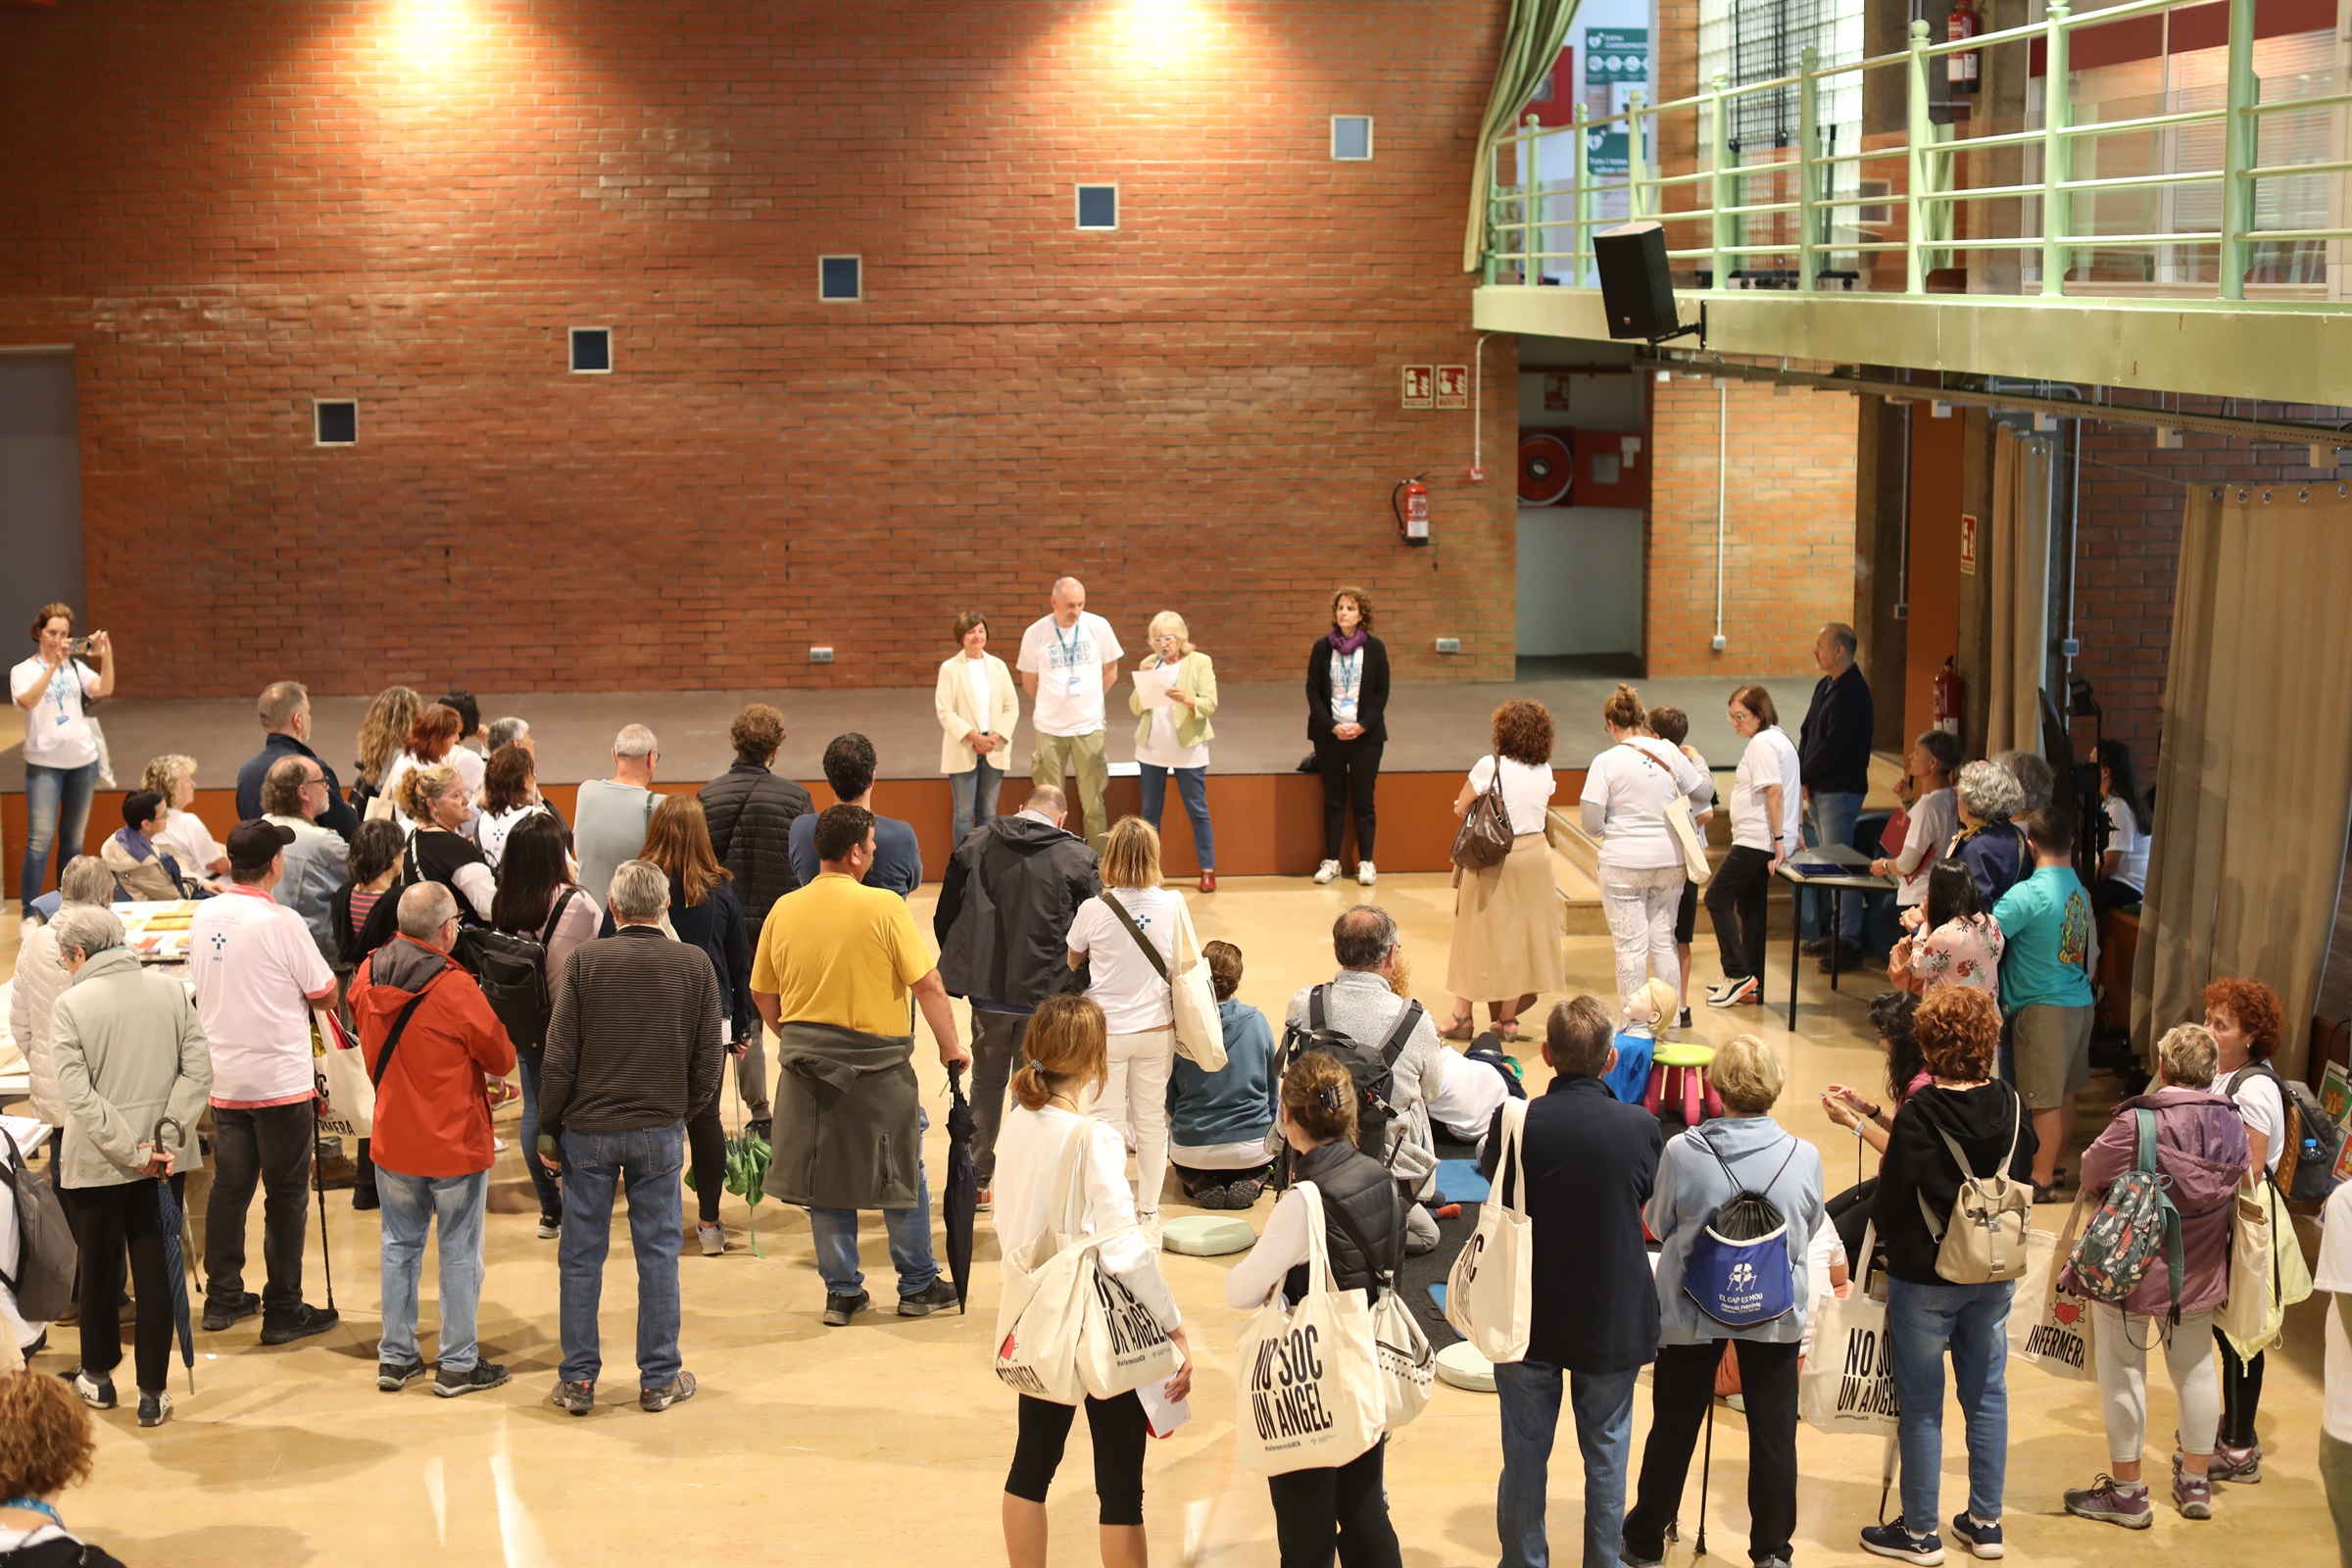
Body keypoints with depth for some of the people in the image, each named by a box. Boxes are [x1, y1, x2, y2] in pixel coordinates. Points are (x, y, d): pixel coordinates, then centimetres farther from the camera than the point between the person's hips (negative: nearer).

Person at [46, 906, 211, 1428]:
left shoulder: (70, 1005, -10)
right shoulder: (170, 990, 0)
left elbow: (78, 1095, -16)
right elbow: (199, 1070, -5)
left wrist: (132, 1151, -14)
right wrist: (166, 1137, -8)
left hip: (96, 1164, -2)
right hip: (165, 1162, 2)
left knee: (99, 1268, 16)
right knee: (155, 1270, 8)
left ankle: (97, 1376, 33)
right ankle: (152, 1393, 9)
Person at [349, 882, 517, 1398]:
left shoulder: (368, 976, -5)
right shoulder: (455, 989, -22)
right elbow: (502, 1059, -10)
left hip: (392, 1141, 5)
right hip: (456, 1143, -5)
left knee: (400, 1245, 17)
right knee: (460, 1253, 6)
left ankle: (395, 1356, 23)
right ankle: (458, 1364, 12)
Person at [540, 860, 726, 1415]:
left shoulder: (584, 961, -7)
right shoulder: (694, 965, -2)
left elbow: (559, 1057, -7)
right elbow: (710, 1060, 0)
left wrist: (548, 1129, 3)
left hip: (588, 1129, -1)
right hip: (660, 1130, 1)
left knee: (581, 1255, 8)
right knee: (658, 1254, 9)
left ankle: (578, 1380, 13)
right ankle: (660, 1379, 14)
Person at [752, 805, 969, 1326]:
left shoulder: (784, 910, 1)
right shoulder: (883, 906, -12)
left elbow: (762, 995, 9)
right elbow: (928, 984, -13)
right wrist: (951, 1046, -2)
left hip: (807, 1064, 4)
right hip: (877, 1061, -4)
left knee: (825, 1180, 12)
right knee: (903, 1175, 11)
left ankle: (842, 1292, 17)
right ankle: (918, 1286, 20)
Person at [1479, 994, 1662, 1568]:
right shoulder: (1640, 1127, -16)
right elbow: (1648, 1198, 2)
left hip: (1528, 1315, 0)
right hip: (1613, 1319, 0)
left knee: (1525, 1454, 13)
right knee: (1606, 1451, 16)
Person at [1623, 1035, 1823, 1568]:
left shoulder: (1682, 1151, -18)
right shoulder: (1803, 1157, -13)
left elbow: (1657, 1223, -2)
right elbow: (1809, 1227, 3)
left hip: (1692, 1310, 0)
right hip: (1776, 1310, 0)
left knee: (1674, 1428, 13)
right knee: (1774, 1431, 13)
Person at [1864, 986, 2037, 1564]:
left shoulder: (1918, 1116, -20)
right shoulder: (2012, 1108, -5)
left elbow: (1890, 1200, -14)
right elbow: (2022, 1183, 6)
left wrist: (1881, 1235, 5)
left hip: (1925, 1278, -5)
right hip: (1995, 1276, 5)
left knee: (1921, 1406, 6)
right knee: (1987, 1394, 16)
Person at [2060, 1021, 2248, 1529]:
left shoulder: (2138, 1122, -24)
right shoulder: (2231, 1124, -5)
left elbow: (2092, 1177, -16)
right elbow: (2235, 1190, 4)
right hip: (2199, 1271, 6)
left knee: (2123, 1373, 7)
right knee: (2195, 1368, 18)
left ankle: (2127, 1492, 15)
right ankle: (2195, 1483, 30)